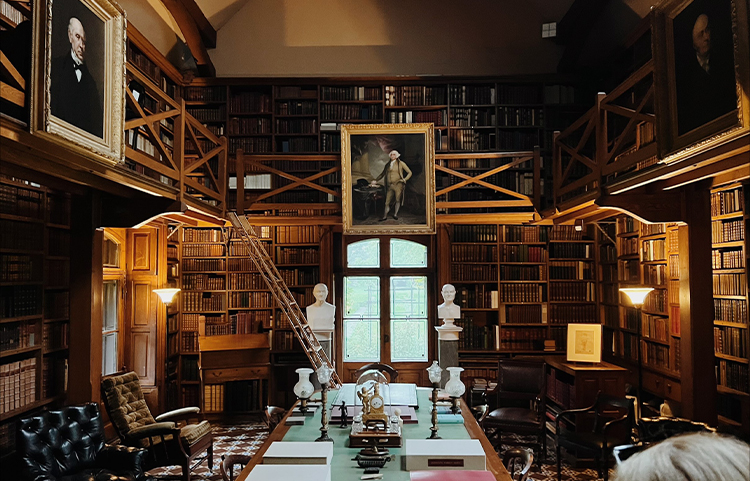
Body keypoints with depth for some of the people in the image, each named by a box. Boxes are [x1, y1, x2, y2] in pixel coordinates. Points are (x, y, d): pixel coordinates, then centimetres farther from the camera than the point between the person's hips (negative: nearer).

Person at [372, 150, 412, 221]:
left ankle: (395, 214, -23)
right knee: (387, 201, -2)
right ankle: (385, 216, -1)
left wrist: (404, 179, -2)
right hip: (390, 185, 3)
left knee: (397, 200, -14)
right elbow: (382, 174, 28)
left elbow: (409, 172, 9)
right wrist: (376, 180, 20)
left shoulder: (401, 163, 7)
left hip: (398, 184, -3)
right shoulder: (387, 165, 17)